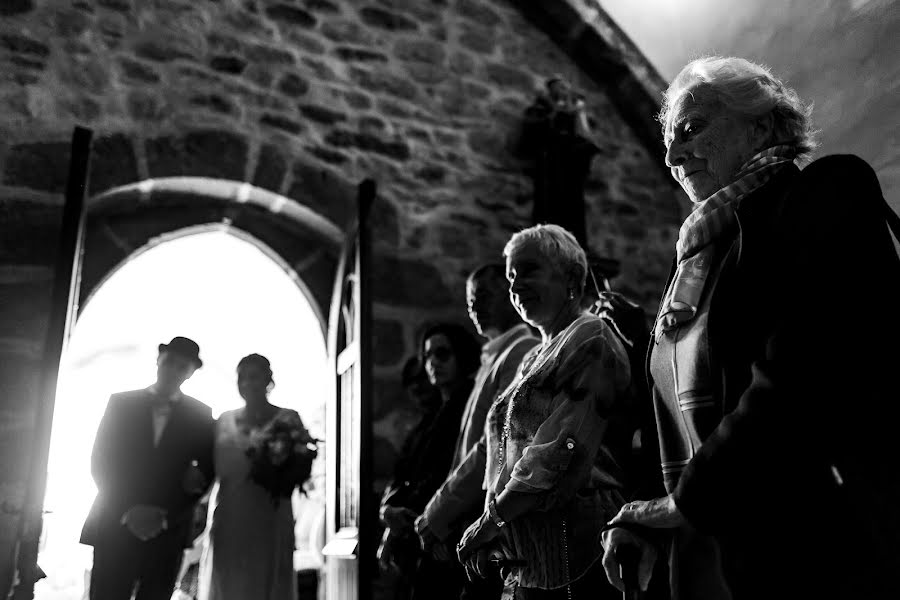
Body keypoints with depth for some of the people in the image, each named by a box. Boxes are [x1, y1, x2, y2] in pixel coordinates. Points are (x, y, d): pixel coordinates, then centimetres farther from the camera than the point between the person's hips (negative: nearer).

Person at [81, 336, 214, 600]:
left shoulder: (201, 415, 6)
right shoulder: (121, 403, 6)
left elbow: (207, 471, 4)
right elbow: (100, 462, 3)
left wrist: (165, 517, -8)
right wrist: (129, 511, -10)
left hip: (167, 533, 0)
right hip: (116, 526, 0)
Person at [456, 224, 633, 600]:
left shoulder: (589, 340, -9)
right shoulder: (535, 358, 16)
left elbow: (561, 454, -19)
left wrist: (493, 517, -14)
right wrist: (496, 531, 4)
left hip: (571, 551, -7)